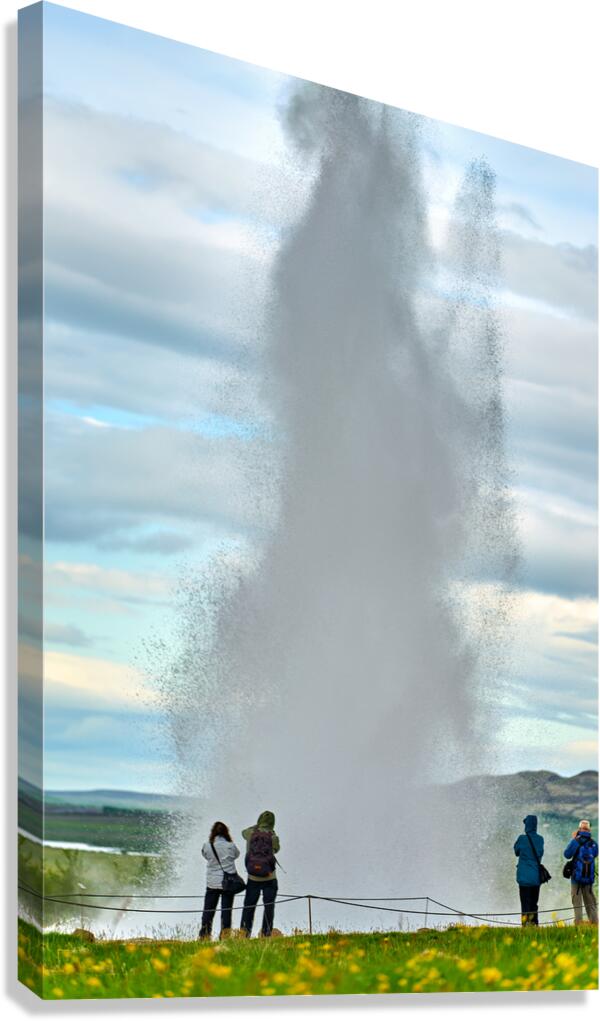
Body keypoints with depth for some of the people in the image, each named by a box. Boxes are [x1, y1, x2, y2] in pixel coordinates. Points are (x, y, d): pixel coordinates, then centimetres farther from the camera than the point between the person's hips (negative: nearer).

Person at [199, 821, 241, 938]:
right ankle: (225, 936, 4)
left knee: (208, 910, 7)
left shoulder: (207, 846, -7)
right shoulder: (230, 846, -9)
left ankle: (204, 935, 6)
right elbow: (237, 854, 8)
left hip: (212, 883, 1)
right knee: (226, 910, 5)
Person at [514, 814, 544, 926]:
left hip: (524, 876, -4)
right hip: (536, 876, 4)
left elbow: (516, 851, 5)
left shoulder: (522, 839, -10)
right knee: (534, 903, 13)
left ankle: (525, 924, -9)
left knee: (525, 904, -3)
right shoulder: (540, 839, 2)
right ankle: (534, 923, 12)